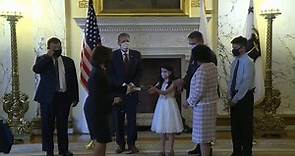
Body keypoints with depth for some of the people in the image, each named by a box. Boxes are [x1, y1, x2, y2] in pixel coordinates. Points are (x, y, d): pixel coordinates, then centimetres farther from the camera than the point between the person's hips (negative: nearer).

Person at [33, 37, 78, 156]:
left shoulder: (68, 61, 11)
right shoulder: (42, 59, 3)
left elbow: (74, 80, 11)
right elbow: (36, 69, -19)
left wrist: (75, 97, 5)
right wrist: (49, 56, -17)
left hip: (64, 97, 2)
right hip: (48, 97, -2)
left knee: (63, 125, 9)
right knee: (48, 125, 4)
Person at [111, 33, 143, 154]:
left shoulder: (136, 55, 8)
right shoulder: (113, 55, 1)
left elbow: (139, 71, 6)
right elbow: (111, 73, -3)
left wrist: (133, 83, -9)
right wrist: (122, 84, -13)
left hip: (132, 90, 1)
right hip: (118, 90, -1)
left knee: (132, 119, 2)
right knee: (118, 119, 4)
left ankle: (132, 144, 11)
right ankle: (120, 144, 13)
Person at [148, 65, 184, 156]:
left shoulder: (173, 83, -7)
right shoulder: (161, 82, 9)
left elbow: (165, 92, -21)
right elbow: (152, 90, 0)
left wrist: (156, 90, -35)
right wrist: (149, 90, -22)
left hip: (169, 105, -5)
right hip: (161, 105, 5)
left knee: (170, 129, -1)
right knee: (161, 129, 7)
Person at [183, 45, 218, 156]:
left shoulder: (201, 70, -23)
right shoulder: (213, 66, 6)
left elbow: (199, 91, -24)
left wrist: (189, 102, -10)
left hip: (202, 106, -10)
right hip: (211, 102, 10)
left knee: (202, 136, 0)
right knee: (207, 134, 19)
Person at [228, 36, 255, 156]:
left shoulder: (248, 62, -15)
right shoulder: (235, 62, 8)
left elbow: (246, 83, -19)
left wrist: (236, 99, -17)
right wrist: (230, 96, 4)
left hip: (245, 96, -7)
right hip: (235, 97, 7)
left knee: (246, 126, 3)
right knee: (235, 125, 13)